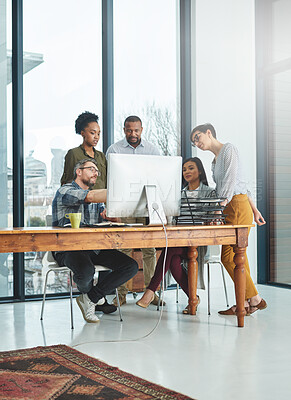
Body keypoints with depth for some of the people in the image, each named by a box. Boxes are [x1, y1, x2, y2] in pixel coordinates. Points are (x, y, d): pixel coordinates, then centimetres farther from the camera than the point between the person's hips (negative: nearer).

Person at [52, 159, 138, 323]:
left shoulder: (96, 199, 24)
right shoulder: (65, 191, -1)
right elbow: (91, 197, -20)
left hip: (94, 248, 7)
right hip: (68, 248, -7)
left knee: (131, 266, -14)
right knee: (86, 271, -38)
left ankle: (90, 298, -5)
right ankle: (86, 292, 2)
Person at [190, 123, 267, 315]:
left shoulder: (228, 149, -4)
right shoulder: (215, 161, 23)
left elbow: (231, 180, -17)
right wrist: (254, 209, 21)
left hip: (238, 206, -10)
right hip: (230, 208, 10)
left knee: (229, 256, -11)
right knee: (237, 257, 7)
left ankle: (255, 299, -3)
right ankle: (244, 303, 9)